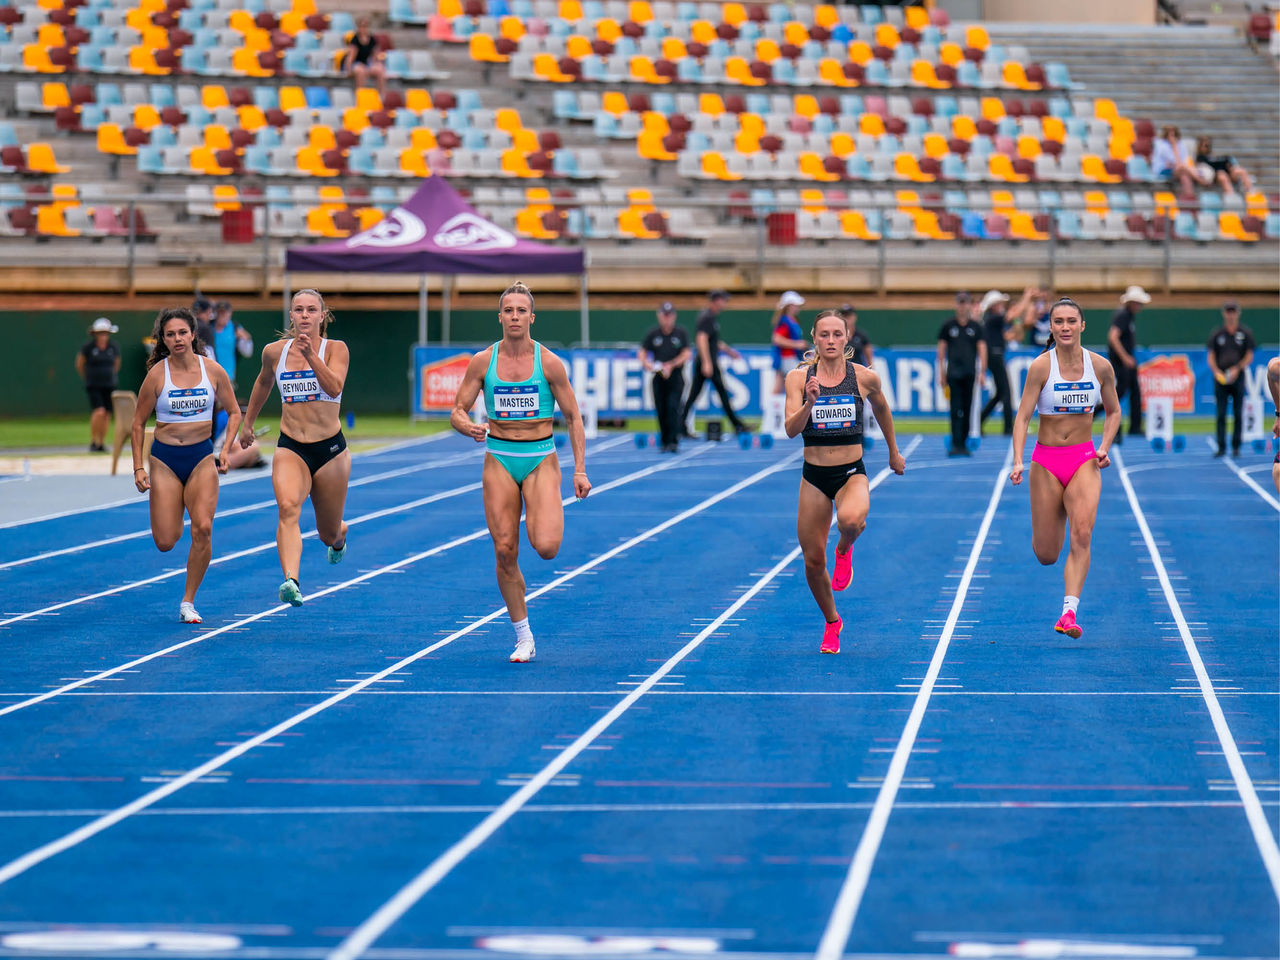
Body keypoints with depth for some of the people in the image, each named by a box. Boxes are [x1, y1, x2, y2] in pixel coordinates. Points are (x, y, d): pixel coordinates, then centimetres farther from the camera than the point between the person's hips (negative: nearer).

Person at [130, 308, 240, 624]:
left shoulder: (213, 371, -2)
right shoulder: (157, 374, -6)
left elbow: (234, 412, 10)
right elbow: (139, 423, 3)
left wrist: (225, 450, -4)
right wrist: (138, 468, -3)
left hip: (202, 458, 1)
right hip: (164, 458, -1)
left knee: (203, 529, -18)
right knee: (165, 542, -5)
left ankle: (188, 603, -4)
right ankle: (173, 522, 36)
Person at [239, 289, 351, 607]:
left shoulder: (335, 349, -4)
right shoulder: (274, 352, 4)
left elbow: (335, 388, -22)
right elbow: (263, 383, 25)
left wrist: (311, 356, -33)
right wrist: (247, 422, 31)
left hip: (330, 449, -1)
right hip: (290, 449, 1)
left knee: (329, 533, 13)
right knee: (288, 508, -29)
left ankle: (338, 536, 53)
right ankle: (291, 582, -45)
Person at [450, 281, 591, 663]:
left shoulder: (549, 363, -3)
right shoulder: (483, 362, 0)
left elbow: (573, 417, 3)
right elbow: (457, 412, 4)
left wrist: (580, 470, -3)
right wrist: (469, 427, -21)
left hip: (541, 460, -2)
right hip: (499, 460, 2)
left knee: (546, 547, -20)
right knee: (505, 552, -2)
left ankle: (545, 519, 18)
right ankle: (523, 638, 11)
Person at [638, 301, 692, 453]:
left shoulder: (681, 333, 2)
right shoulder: (653, 334, 6)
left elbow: (686, 354, -2)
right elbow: (642, 352, 8)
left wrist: (671, 365, -14)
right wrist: (646, 363, -14)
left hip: (675, 377, -2)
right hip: (659, 377, 2)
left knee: (672, 407, -15)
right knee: (661, 410, 2)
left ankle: (673, 442, -17)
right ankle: (665, 442, 14)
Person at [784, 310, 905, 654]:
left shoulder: (865, 377, -4)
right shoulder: (798, 377, -4)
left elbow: (882, 410, 17)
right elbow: (791, 429, -13)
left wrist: (894, 453, 27)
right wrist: (809, 403, -32)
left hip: (852, 473, -1)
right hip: (814, 476, 1)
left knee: (850, 520, -36)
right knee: (813, 561, 4)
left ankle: (844, 550, 2)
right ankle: (831, 623, 31)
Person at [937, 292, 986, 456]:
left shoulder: (975, 327, 9)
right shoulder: (948, 326, 7)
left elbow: (982, 349, 8)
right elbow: (941, 350, 9)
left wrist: (982, 371, 0)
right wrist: (942, 373, 4)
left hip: (970, 373, 2)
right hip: (954, 373, -2)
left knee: (967, 410, 4)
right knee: (956, 410, -9)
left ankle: (963, 443, 12)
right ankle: (956, 444, -12)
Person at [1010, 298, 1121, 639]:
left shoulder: (1101, 366, -2)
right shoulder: (1041, 366, -10)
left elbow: (1113, 412, 12)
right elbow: (1023, 416, -12)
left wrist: (1105, 448, -4)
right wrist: (1018, 461, -25)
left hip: (1085, 460, 1)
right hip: (1046, 461, -1)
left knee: (1082, 534, -22)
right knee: (1045, 555, 4)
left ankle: (1069, 613, -25)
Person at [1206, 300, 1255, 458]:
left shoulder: (1245, 334, 6)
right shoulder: (1216, 334, 8)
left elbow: (1249, 356, 4)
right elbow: (1211, 357, 7)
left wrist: (1237, 369, -11)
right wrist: (1216, 372, -10)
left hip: (1238, 379, 0)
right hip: (1220, 379, 0)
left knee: (1238, 414, 0)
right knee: (1221, 414, -3)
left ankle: (1236, 447, 7)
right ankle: (1221, 447, 0)